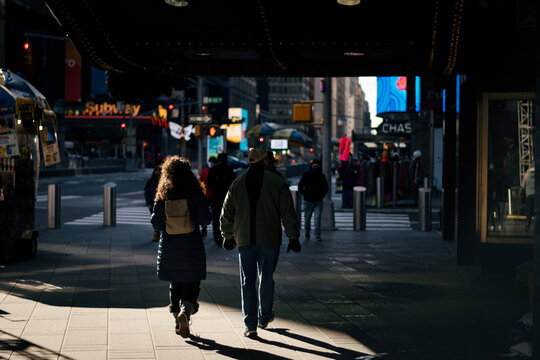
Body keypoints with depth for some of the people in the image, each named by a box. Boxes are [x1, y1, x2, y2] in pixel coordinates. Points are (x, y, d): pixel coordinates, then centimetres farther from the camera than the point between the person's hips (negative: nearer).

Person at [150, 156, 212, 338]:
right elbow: (206, 219, -12)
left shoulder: (162, 196, -3)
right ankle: (185, 311, -23)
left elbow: (157, 224, -1)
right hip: (192, 248, -2)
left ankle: (178, 323, 19)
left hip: (169, 248, 2)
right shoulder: (195, 194, -10)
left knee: (175, 285, 15)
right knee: (191, 285, 4)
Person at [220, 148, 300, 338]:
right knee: (266, 279, 13)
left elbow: (227, 213, 12)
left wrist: (228, 236, 24)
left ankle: (250, 325, 1)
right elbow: (288, 212, -3)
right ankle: (264, 318, 27)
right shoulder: (277, 181, -2)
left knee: (247, 281, 5)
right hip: (269, 240, -1)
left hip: (245, 240, 2)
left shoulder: (238, 183, 6)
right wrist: (293, 237, 4)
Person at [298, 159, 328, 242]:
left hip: (318, 201, 0)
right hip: (308, 201, 0)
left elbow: (326, 188, 17)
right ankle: (307, 231, 36)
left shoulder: (322, 176, 6)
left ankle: (317, 236, -8)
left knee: (317, 219, -9)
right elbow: (300, 187, 4)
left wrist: (322, 195, 5)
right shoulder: (306, 175, 0)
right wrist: (305, 194, -3)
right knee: (307, 218, 10)